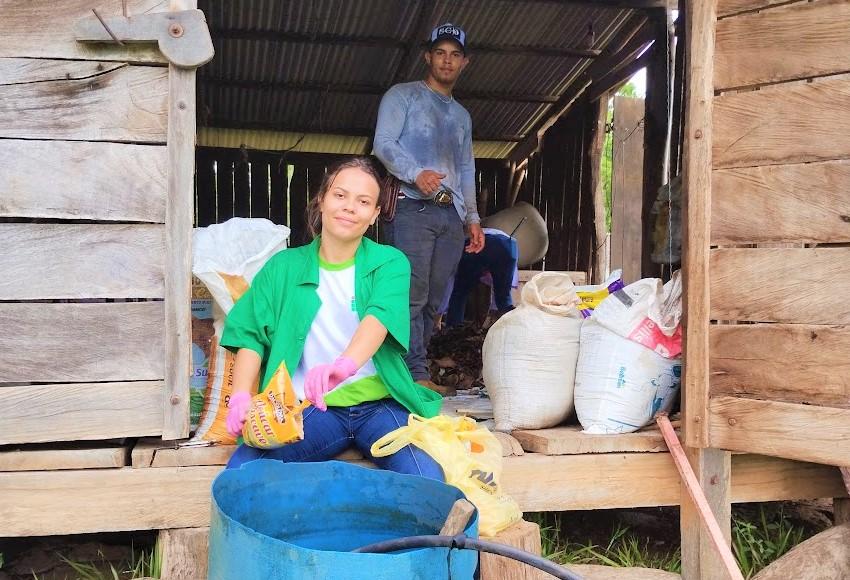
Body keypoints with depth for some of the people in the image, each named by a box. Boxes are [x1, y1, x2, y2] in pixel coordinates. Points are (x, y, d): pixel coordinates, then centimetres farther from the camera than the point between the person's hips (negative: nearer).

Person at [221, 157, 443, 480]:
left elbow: (381, 316, -16)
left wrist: (344, 365, -37)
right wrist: (241, 396, -16)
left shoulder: (390, 263, 4)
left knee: (427, 482, -29)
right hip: (309, 410, 1)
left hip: (379, 405, -1)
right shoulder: (284, 267, 11)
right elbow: (251, 335, 4)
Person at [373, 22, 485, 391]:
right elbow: (383, 143, -4)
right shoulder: (403, 96, 9)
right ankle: (416, 375, -12)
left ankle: (417, 374, 7)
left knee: (433, 300, 3)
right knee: (413, 295, -13)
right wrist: (417, 173, -21)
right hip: (413, 208, -6)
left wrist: (473, 218, 19)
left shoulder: (462, 116, 28)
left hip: (451, 214, 6)